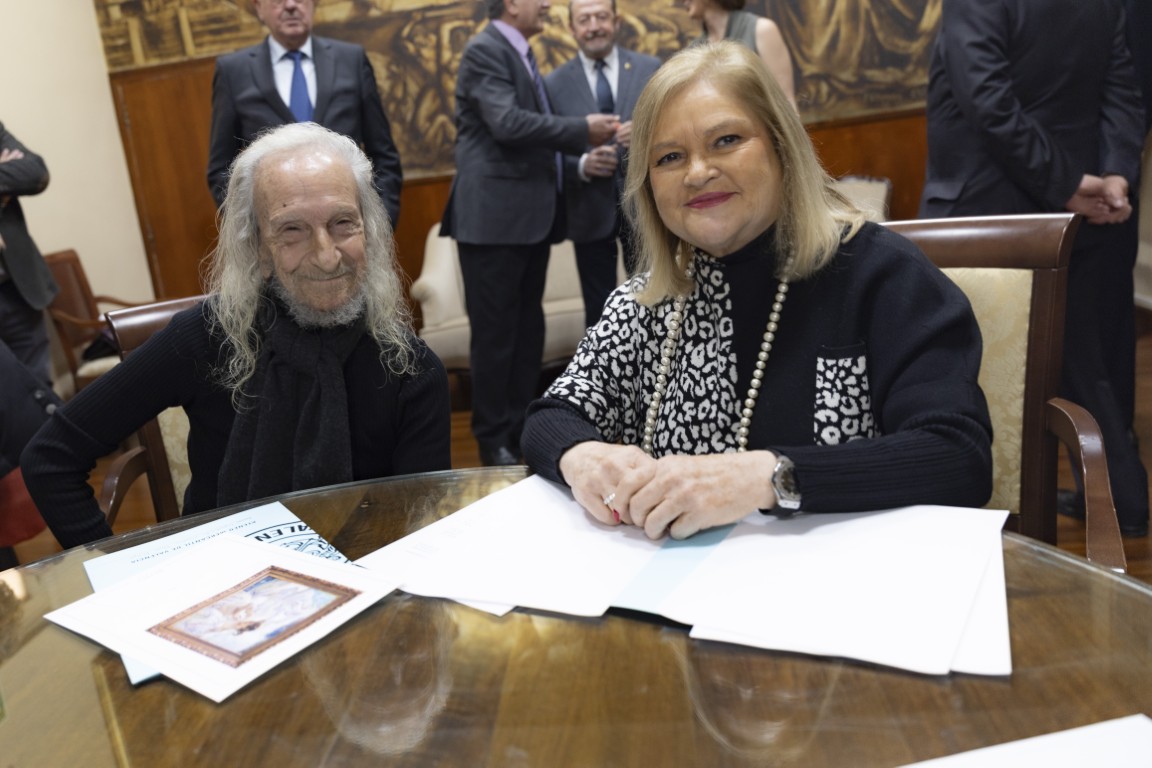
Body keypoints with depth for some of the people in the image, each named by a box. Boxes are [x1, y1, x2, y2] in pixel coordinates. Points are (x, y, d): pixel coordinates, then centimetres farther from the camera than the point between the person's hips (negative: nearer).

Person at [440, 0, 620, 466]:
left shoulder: (522, 54, 18)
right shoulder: (485, 50, -8)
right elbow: (508, 123, -20)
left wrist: (584, 149, 5)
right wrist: (583, 130, -14)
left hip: (531, 216, 9)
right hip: (494, 215, -9)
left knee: (528, 328, 12)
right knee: (495, 330, -2)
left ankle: (523, 428, 22)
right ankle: (494, 439, 8)